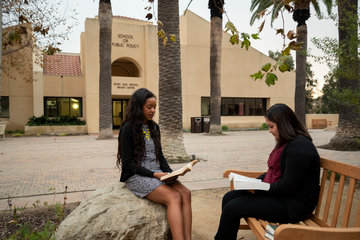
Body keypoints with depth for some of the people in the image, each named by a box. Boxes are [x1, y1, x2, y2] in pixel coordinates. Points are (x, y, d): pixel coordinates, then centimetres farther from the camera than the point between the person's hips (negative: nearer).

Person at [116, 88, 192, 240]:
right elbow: (128, 163, -10)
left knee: (185, 193, -19)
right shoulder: (129, 128, -7)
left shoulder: (154, 127, 14)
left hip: (157, 173, 6)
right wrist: (154, 174, -17)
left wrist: (169, 172, 0)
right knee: (174, 197, -27)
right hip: (136, 176, -6)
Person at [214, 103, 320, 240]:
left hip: (291, 205, -10)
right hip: (276, 192, 10)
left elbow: (289, 186, -22)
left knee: (232, 207, -14)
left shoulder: (299, 146, -20)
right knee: (229, 198, 1)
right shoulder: (285, 143, 12)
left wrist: (258, 188, -16)